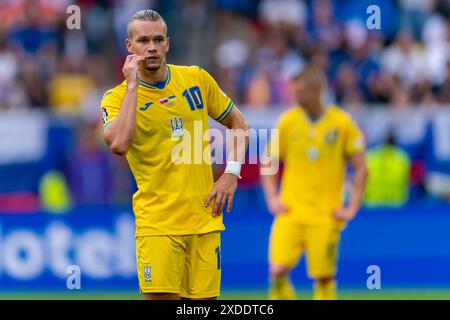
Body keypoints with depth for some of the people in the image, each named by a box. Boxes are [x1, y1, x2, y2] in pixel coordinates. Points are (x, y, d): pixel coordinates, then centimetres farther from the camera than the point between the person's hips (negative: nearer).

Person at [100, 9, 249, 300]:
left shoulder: (197, 79, 7)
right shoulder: (117, 98, -4)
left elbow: (239, 124, 19)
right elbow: (119, 144, -25)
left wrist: (232, 173, 4)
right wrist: (132, 86, -17)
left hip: (204, 219, 3)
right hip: (157, 222, -3)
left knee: (203, 298, 1)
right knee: (161, 298, -13)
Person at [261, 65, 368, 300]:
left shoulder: (342, 122, -1)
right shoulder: (287, 122, 4)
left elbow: (360, 168, 4)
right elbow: (268, 164, 14)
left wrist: (352, 208, -3)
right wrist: (272, 199, 2)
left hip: (325, 216, -1)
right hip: (290, 212, 1)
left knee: (324, 278, -1)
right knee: (278, 270, -14)